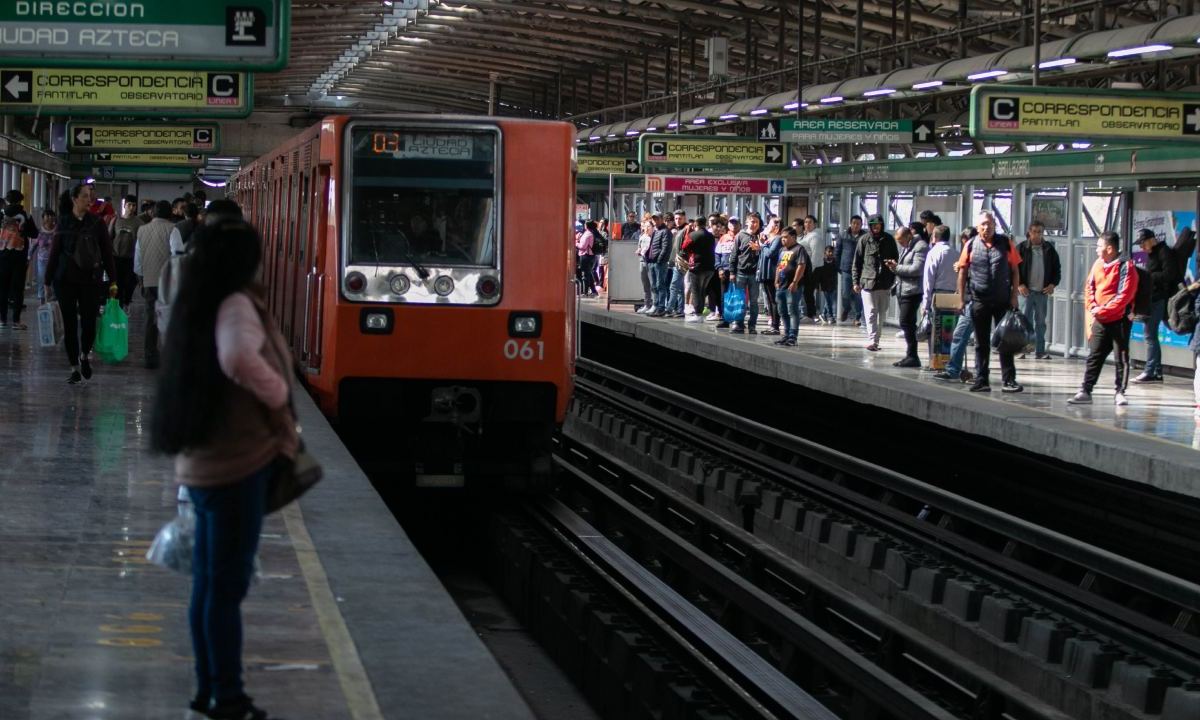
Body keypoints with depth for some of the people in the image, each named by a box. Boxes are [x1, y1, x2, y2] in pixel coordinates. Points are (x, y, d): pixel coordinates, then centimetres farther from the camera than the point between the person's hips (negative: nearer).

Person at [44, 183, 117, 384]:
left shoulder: (97, 223, 0)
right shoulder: (64, 223, 0)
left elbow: (107, 253, 1)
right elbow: (54, 252, 2)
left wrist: (113, 280, -3)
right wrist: (48, 280, 0)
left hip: (90, 280, 0)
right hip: (65, 281, 0)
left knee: (89, 323, -3)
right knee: (70, 325, 3)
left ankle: (85, 355, 26)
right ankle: (75, 368, 12)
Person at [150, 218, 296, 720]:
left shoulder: (200, 307, 11)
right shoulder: (236, 306, -17)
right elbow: (239, 360, -38)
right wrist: (279, 398, -22)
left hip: (203, 464, 9)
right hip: (237, 465, -9)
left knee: (208, 583, 15)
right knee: (227, 586, -2)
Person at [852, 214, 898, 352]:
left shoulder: (889, 240, 6)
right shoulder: (864, 240, 1)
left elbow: (896, 260, 12)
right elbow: (857, 262, 3)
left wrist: (893, 279, 6)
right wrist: (856, 281, -1)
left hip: (885, 283, 3)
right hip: (868, 282, -3)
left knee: (882, 314, 8)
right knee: (871, 312, -9)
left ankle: (876, 340, 17)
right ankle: (872, 340, -16)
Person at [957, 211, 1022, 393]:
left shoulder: (1006, 243, 2)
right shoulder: (971, 246, 2)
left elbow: (1015, 270, 4)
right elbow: (962, 272, 6)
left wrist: (1014, 295, -3)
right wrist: (962, 299, 2)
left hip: (1003, 300, -1)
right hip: (979, 301, 1)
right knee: (981, 343, 7)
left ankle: (1009, 380, 3)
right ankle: (981, 381, 11)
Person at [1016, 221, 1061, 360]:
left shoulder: (1049, 249, 8)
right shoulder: (1022, 248, 0)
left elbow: (1057, 268, 15)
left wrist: (1053, 284, 2)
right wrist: (1019, 284, -10)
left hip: (1043, 291, 3)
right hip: (1026, 291, -3)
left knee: (1040, 322, 6)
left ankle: (1040, 351, 9)